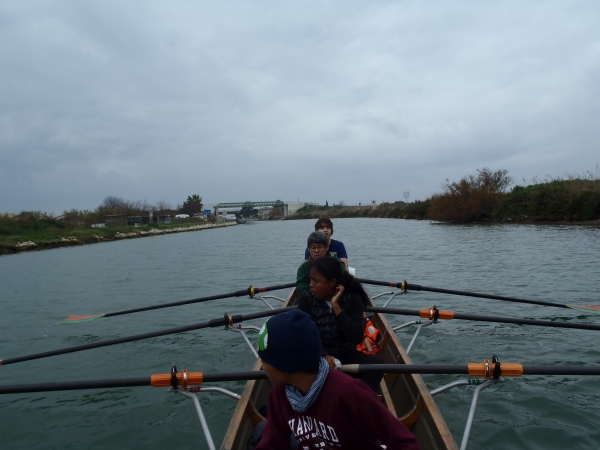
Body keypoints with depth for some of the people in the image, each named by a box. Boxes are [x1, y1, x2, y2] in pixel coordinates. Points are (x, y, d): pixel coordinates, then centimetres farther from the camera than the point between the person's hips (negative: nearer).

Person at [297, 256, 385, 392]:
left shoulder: (352, 298, -6)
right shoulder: (306, 300, -4)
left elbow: (357, 338, -17)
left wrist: (336, 307, -22)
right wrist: (323, 355, -32)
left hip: (346, 354, 1)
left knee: (376, 362, -27)